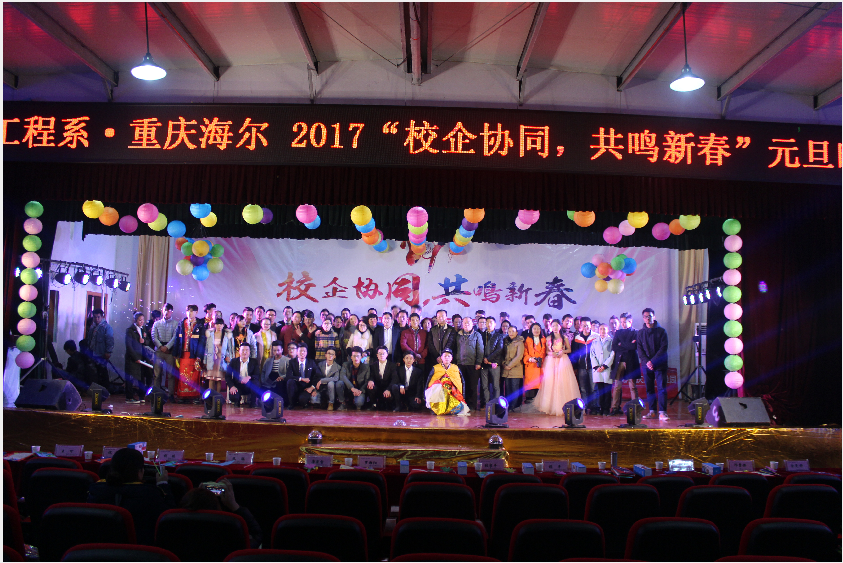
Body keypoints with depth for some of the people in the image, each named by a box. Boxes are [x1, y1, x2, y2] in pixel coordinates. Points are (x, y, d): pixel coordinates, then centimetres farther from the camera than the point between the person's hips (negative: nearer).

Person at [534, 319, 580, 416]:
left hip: (563, 360, 0)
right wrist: (551, 353, -11)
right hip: (551, 361, 0)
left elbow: (569, 349, 10)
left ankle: (563, 406, 2)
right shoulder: (549, 338, 9)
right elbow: (546, 351, 8)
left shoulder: (564, 337, 8)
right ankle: (551, 407, 0)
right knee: (550, 383, -5)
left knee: (563, 383, -5)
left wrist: (562, 351, -8)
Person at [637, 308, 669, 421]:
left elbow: (663, 348, -4)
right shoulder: (640, 333, 10)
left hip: (660, 364, -3)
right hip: (646, 364, 3)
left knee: (662, 387, -7)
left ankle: (662, 412, -7)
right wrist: (646, 361, -10)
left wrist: (653, 361, -13)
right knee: (649, 388, 5)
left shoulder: (661, 331, 3)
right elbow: (640, 350, 5)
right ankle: (652, 411, 10)